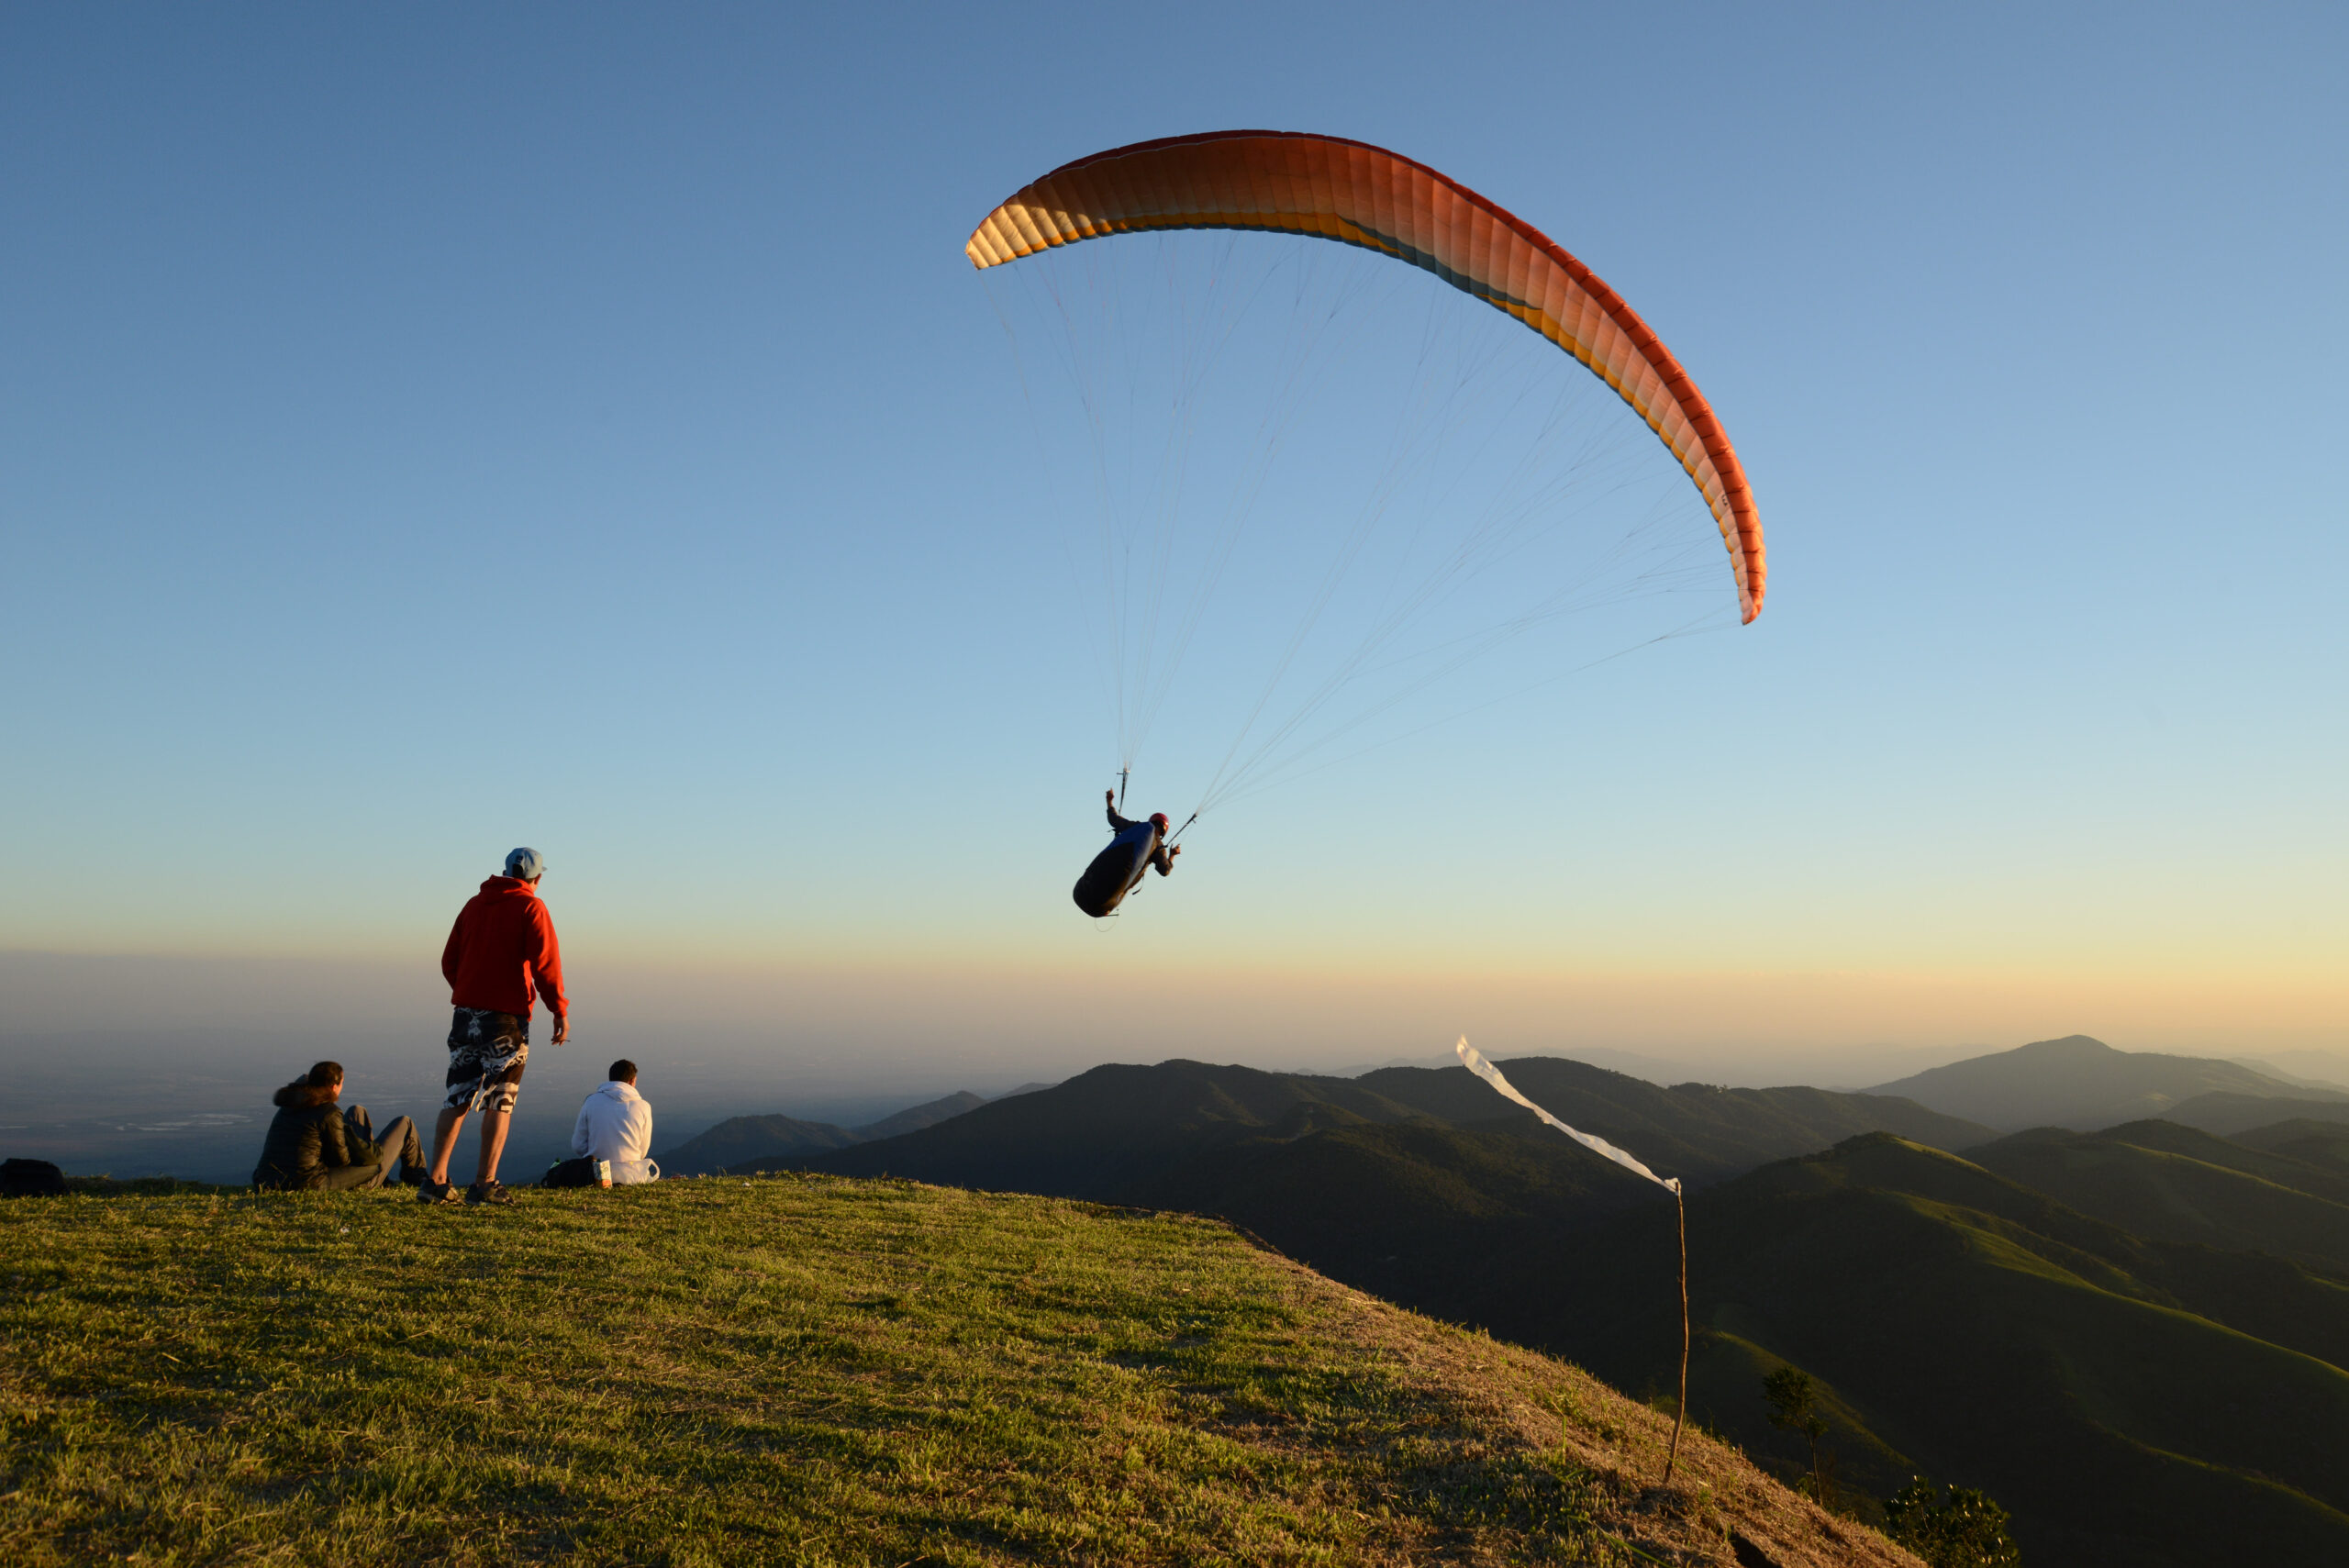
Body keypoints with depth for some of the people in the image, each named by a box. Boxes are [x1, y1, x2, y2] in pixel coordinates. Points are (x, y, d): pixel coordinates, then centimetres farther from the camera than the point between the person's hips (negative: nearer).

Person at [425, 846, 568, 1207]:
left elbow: (449, 961, 16)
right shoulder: (530, 908, -4)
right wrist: (559, 1010, -8)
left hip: (465, 1012, 6)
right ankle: (485, 1184, -1)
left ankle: (436, 1180, 6)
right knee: (500, 1101, 0)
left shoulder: (474, 904, 14)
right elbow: (544, 963, -12)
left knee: (457, 1097, 9)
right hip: (507, 1015, -5)